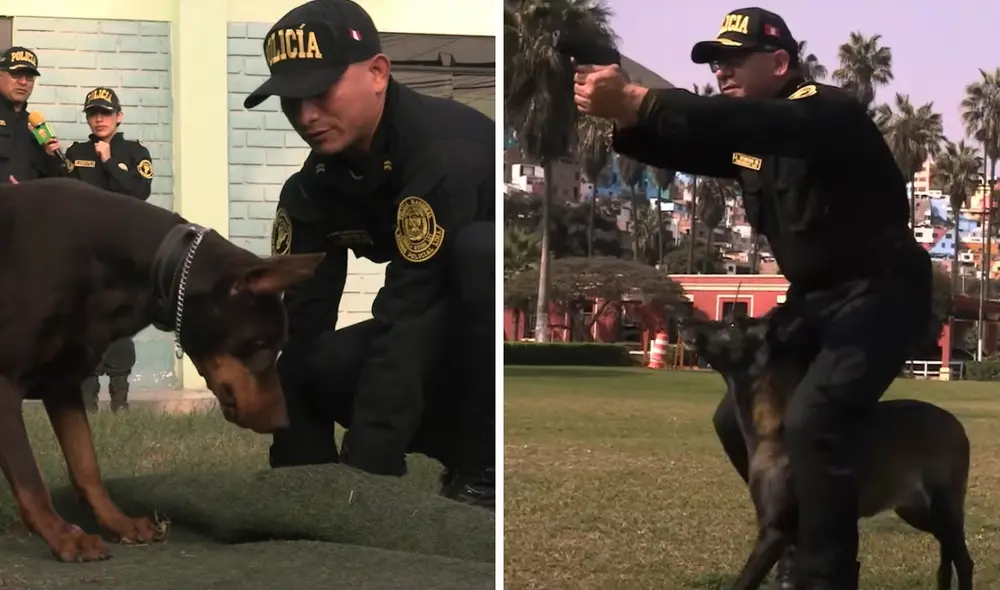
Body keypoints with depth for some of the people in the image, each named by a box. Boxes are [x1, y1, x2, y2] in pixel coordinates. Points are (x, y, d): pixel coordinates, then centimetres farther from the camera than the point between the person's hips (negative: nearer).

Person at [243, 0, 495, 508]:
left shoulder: (446, 148, -29)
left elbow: (405, 320, -33)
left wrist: (363, 474, -35)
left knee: (477, 250, -35)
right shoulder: (313, 187, -6)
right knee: (315, 366, -13)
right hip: (454, 334, 7)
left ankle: (484, 464, -18)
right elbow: (300, 331, -8)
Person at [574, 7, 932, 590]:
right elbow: (680, 148, -1)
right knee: (739, 417, 11)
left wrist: (638, 101, -48)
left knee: (810, 421, -27)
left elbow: (752, 124, -40)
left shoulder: (827, 110, -21)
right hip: (816, 298, 10)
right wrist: (621, 117, -24)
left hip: (880, 294, -10)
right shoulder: (746, 131, 7)